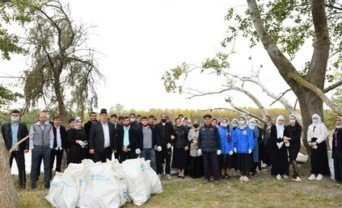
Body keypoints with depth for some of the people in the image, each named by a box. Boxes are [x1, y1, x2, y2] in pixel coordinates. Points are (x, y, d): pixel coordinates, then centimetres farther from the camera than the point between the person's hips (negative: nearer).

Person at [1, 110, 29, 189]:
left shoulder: (23, 126, 5)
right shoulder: (5, 126, 5)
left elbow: (27, 137, 1)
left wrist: (26, 147, -8)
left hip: (19, 150, 0)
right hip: (8, 150, 0)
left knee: (21, 167, 5)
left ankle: (23, 184, 14)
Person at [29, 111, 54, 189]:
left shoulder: (49, 126, 3)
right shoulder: (34, 126, 2)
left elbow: (51, 137, 6)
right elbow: (31, 138, 3)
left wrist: (50, 147, 0)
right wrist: (32, 147, -2)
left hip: (47, 148, 1)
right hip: (36, 148, -1)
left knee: (47, 167, 5)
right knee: (35, 167, 6)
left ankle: (47, 183, 13)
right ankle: (33, 183, 17)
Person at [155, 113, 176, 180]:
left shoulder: (170, 125, 7)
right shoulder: (157, 126, 6)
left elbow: (173, 134, 1)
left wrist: (170, 142, -10)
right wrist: (158, 144, -11)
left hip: (167, 146, 0)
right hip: (159, 146, 0)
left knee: (168, 160, 4)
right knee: (159, 160, 5)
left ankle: (168, 173, 13)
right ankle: (159, 173, 16)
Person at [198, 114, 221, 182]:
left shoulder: (214, 128, 0)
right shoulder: (201, 129, 6)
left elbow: (218, 139, 0)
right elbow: (199, 139, 9)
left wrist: (219, 148, -3)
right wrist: (199, 148, 4)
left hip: (213, 149, -2)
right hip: (205, 150, 2)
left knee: (214, 164, 3)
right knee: (206, 164, 9)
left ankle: (216, 178, 12)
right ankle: (207, 177, 19)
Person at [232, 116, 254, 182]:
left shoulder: (248, 130, -4)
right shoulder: (236, 130, 5)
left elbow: (251, 140, -6)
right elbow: (234, 140, 7)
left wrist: (250, 148, -11)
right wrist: (234, 147, 1)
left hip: (246, 150, -3)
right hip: (239, 150, 3)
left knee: (247, 163, 2)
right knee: (240, 163, 10)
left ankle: (246, 175, 13)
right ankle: (242, 175, 23)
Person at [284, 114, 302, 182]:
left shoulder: (298, 127, -4)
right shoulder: (287, 127, 8)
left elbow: (298, 137, -11)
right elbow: (285, 135, 11)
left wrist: (289, 138, -18)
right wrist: (285, 138, -12)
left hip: (296, 145, -4)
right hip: (290, 145, 4)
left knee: (293, 159, -13)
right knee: (292, 159, 5)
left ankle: (296, 175, -10)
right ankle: (295, 175, 12)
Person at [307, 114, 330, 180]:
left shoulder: (322, 125, -4)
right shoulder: (310, 126, 16)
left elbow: (323, 135, -14)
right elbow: (309, 135, 15)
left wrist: (316, 142, -19)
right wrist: (309, 141, -4)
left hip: (320, 143, -5)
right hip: (313, 144, 5)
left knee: (320, 158, -2)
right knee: (313, 159, 4)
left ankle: (320, 173, 6)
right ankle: (313, 173, 8)